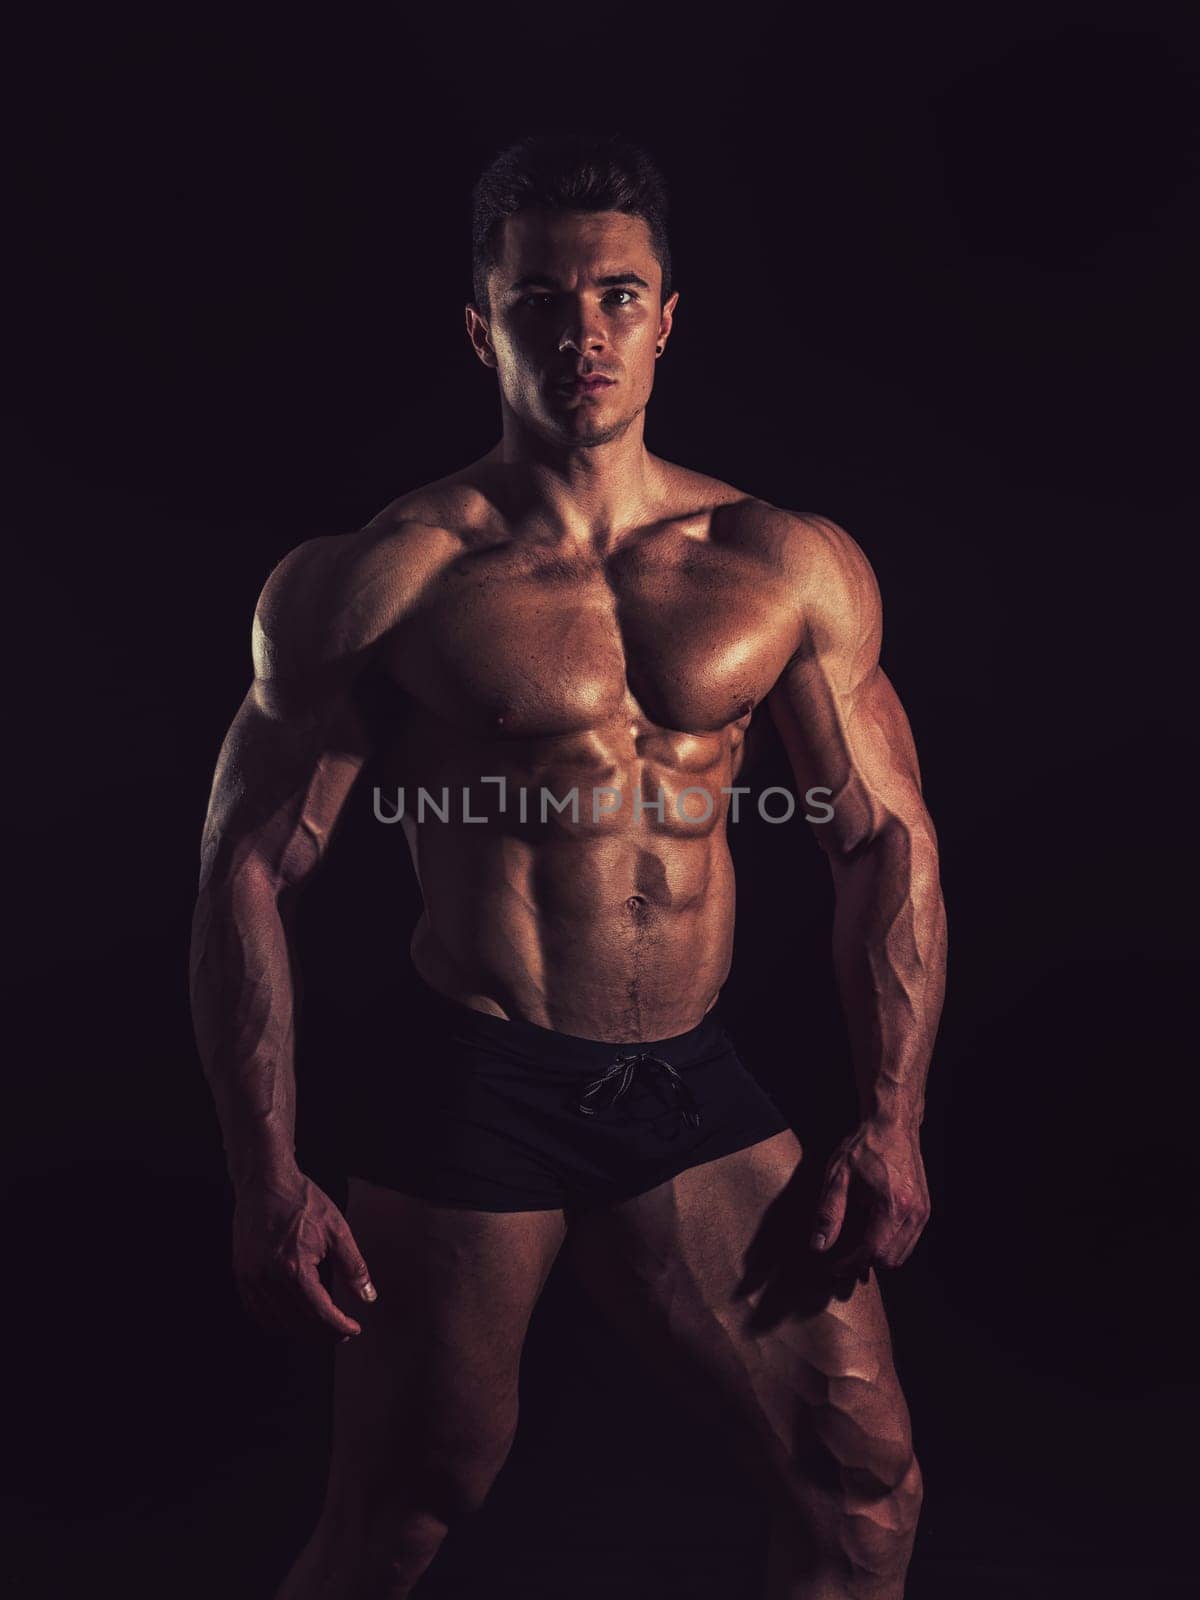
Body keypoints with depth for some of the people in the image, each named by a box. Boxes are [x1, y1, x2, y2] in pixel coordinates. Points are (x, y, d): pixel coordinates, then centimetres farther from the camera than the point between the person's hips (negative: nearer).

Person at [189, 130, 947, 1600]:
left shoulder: (787, 569, 4)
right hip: (468, 1095, -3)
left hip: (694, 1097, 3)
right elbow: (248, 871, -4)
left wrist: (890, 1128, 1)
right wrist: (267, 1184, -8)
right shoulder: (382, 582, -5)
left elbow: (890, 838, 7)